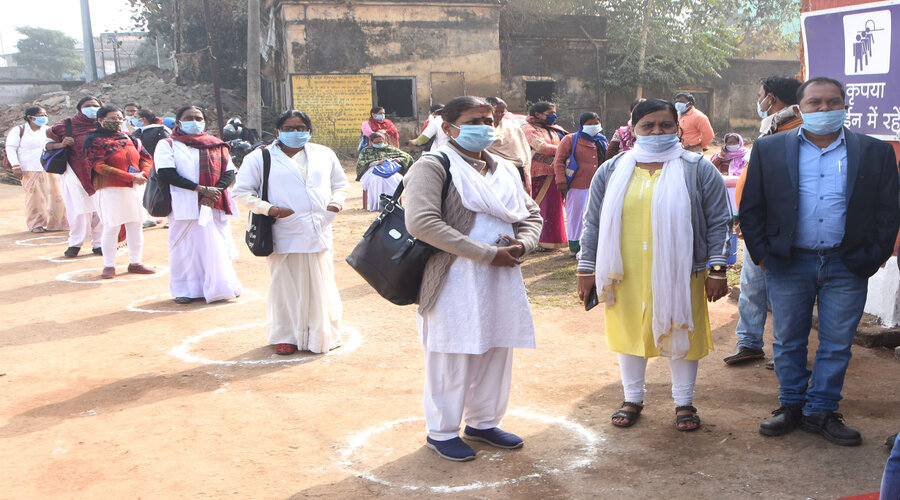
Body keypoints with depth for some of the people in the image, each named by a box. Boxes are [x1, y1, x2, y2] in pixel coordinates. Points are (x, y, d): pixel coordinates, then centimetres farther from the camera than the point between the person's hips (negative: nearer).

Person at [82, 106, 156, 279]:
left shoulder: (128, 138, 15)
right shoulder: (94, 139, -2)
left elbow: (146, 157, 12)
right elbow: (99, 166, -14)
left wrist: (143, 174, -10)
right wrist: (130, 177, -19)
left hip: (134, 187, 6)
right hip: (110, 189, -6)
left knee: (135, 225, 8)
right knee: (111, 227, -5)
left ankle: (135, 263, 18)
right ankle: (109, 266, 5)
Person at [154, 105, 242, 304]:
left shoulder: (217, 145, 17)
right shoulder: (167, 145, 6)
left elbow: (229, 173, 8)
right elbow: (166, 174, -8)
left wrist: (214, 192, -12)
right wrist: (201, 189, -15)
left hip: (216, 205, 3)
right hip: (185, 205, -3)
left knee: (218, 246, 1)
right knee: (186, 246, -3)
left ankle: (219, 286, 12)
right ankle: (186, 289, 8)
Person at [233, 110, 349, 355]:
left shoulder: (324, 154, 14)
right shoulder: (260, 158, 3)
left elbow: (340, 184, 24)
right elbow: (242, 191, 1)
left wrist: (336, 204, 3)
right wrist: (270, 209, -12)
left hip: (319, 233, 3)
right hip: (284, 237, -3)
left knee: (322, 284, 6)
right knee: (286, 286, 3)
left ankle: (324, 334, 20)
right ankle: (286, 336, 19)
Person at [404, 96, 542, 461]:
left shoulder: (505, 169, 16)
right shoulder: (433, 166, -9)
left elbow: (532, 214, 21)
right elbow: (421, 222, -22)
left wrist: (523, 243, -5)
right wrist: (487, 253, -21)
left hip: (502, 279, 7)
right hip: (455, 280, -7)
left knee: (495, 351, 14)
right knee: (452, 356, 2)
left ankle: (483, 422, 32)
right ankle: (442, 431, 20)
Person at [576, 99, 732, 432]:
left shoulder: (698, 170, 2)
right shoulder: (612, 171, 7)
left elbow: (719, 223, 1)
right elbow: (594, 223, 9)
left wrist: (717, 270, -5)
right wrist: (586, 269, 6)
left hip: (679, 275, -2)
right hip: (625, 275, 2)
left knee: (680, 335, 8)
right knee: (630, 332, 12)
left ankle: (684, 402, 26)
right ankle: (632, 398, 29)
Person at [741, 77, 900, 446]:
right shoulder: (769, 149, 3)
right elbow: (750, 207, 4)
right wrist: (761, 253, -3)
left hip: (847, 267, 0)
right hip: (788, 264, 0)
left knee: (837, 345, 7)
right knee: (788, 342, 10)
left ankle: (821, 411, 21)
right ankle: (791, 407, 25)